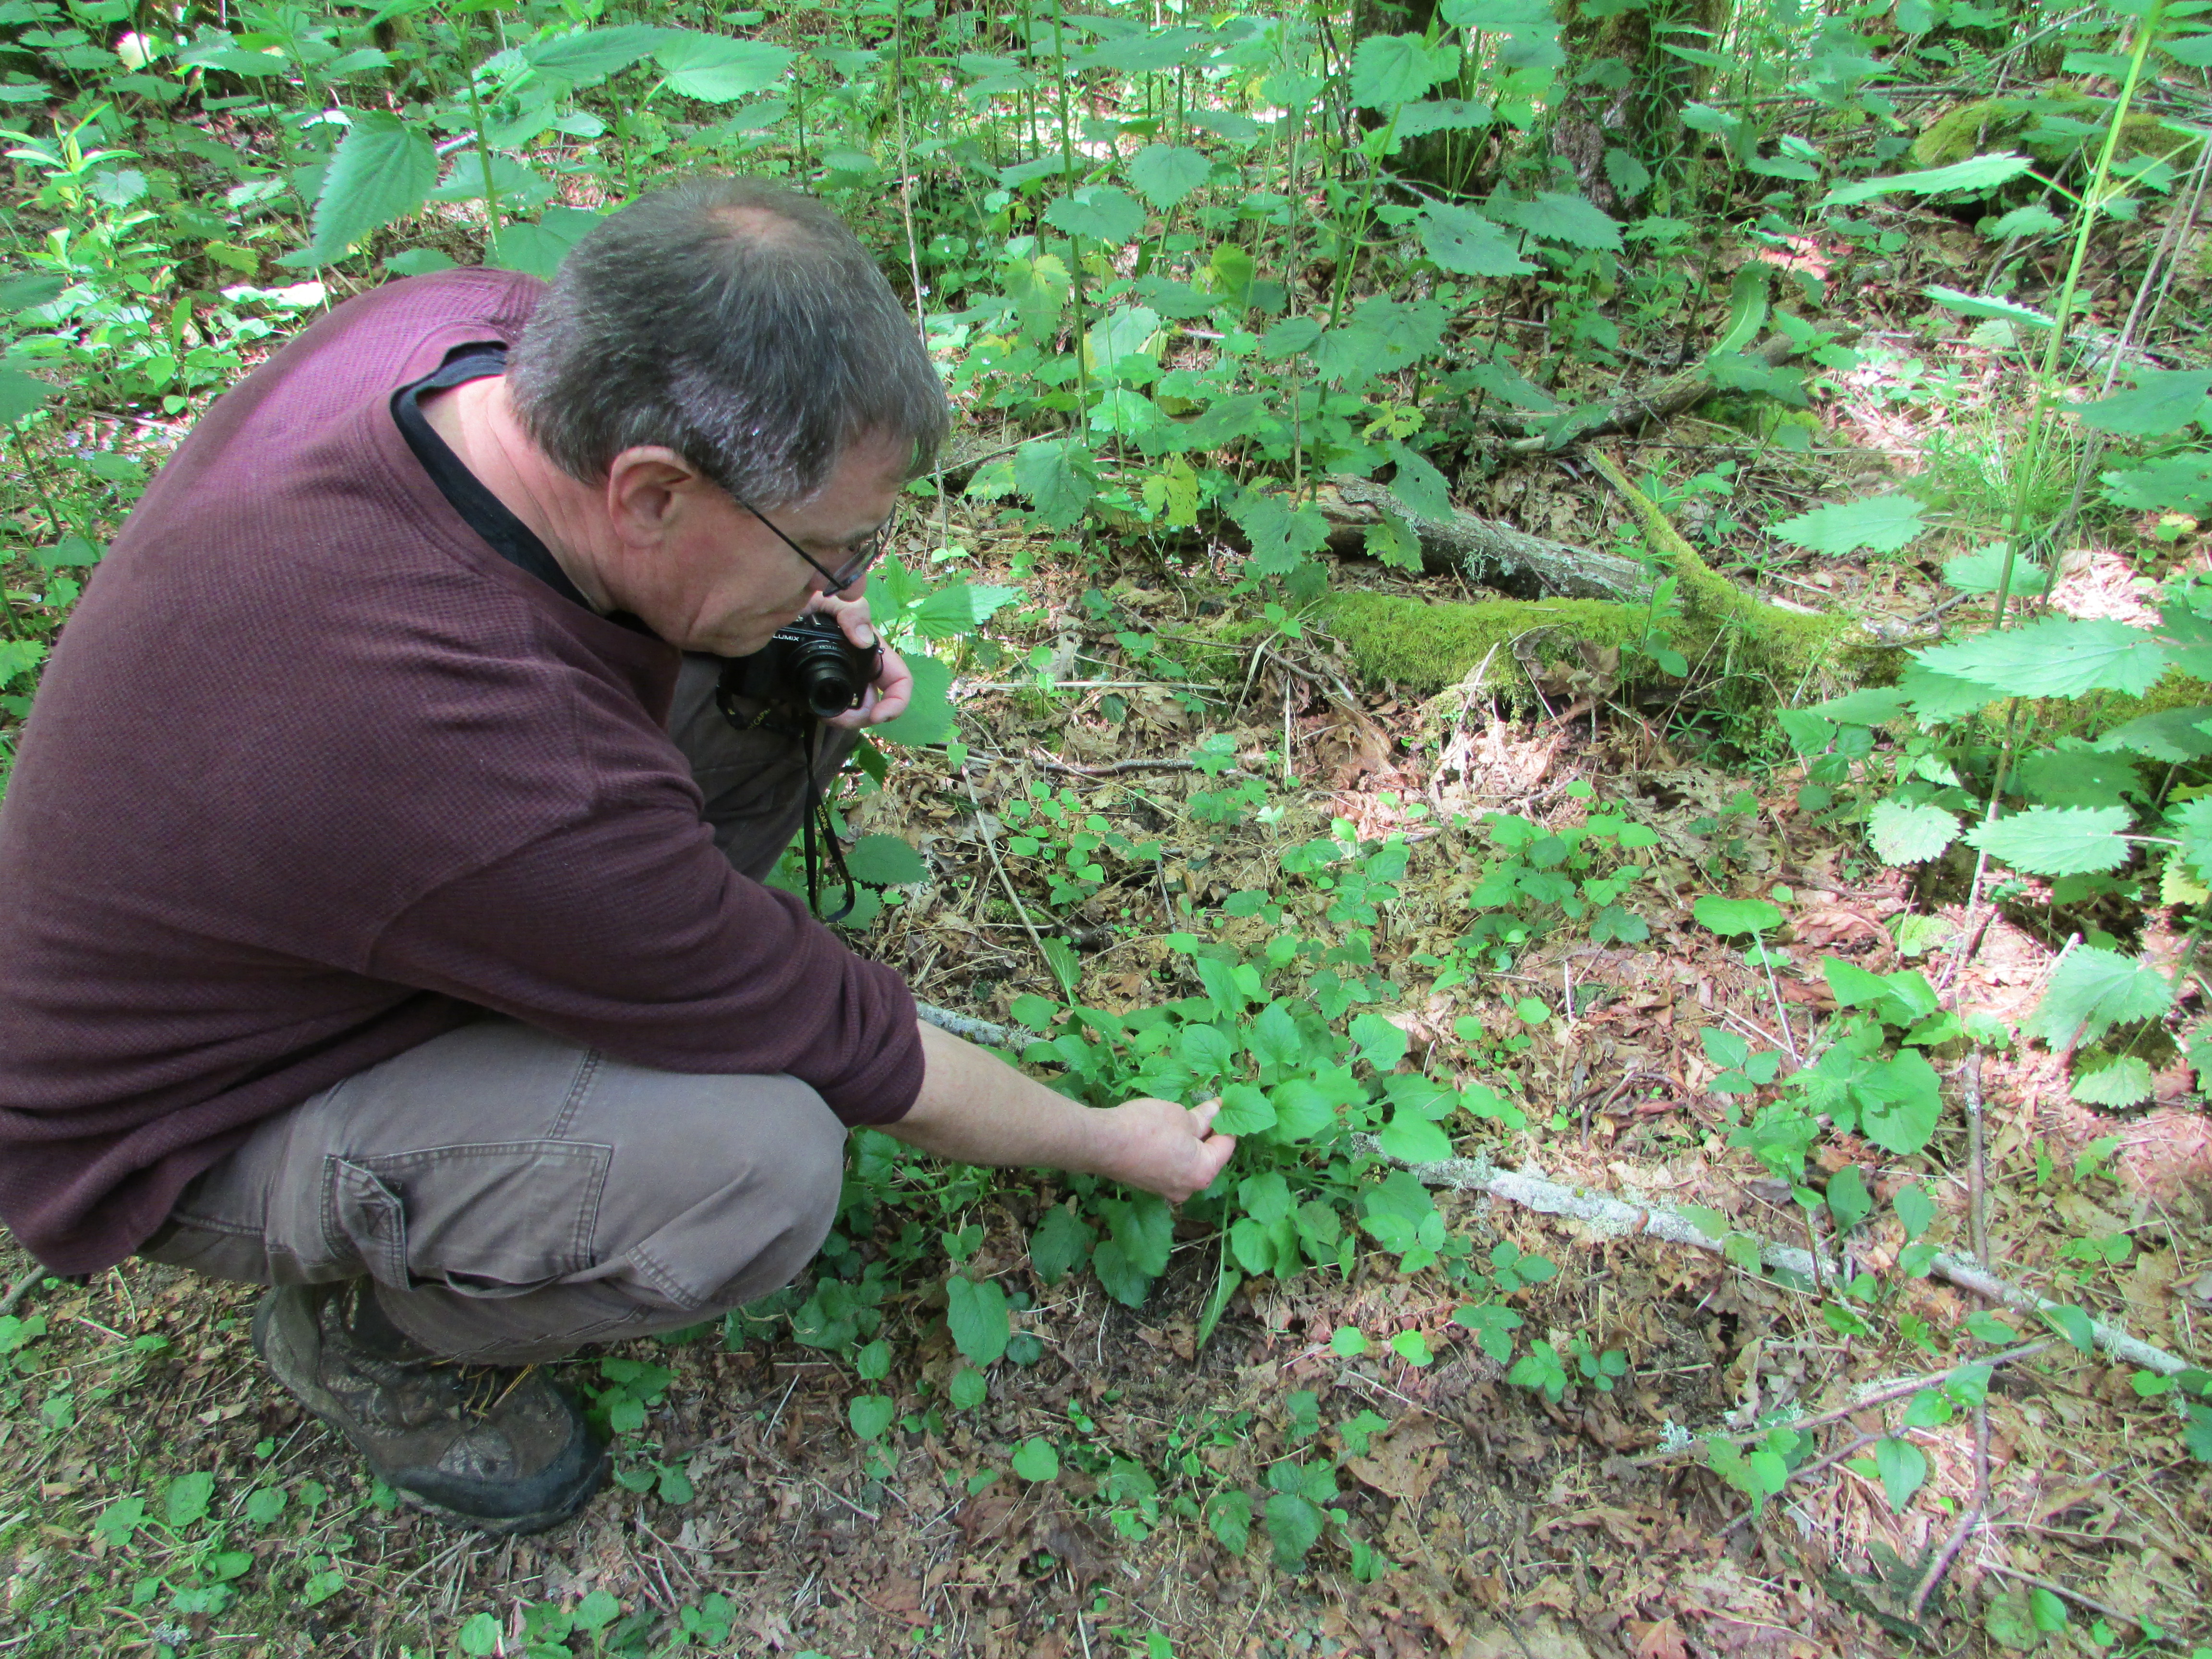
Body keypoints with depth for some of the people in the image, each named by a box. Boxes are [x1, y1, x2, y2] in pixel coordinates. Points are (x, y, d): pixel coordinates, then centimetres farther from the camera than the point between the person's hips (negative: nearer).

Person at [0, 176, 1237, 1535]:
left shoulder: (487, 324, -20)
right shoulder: (511, 786, -41)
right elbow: (856, 1060, -26)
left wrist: (803, 622, -14)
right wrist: (1106, 1143, -8)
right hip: (192, 1118, -7)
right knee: (759, 1162, -31)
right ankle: (362, 1324, 0)